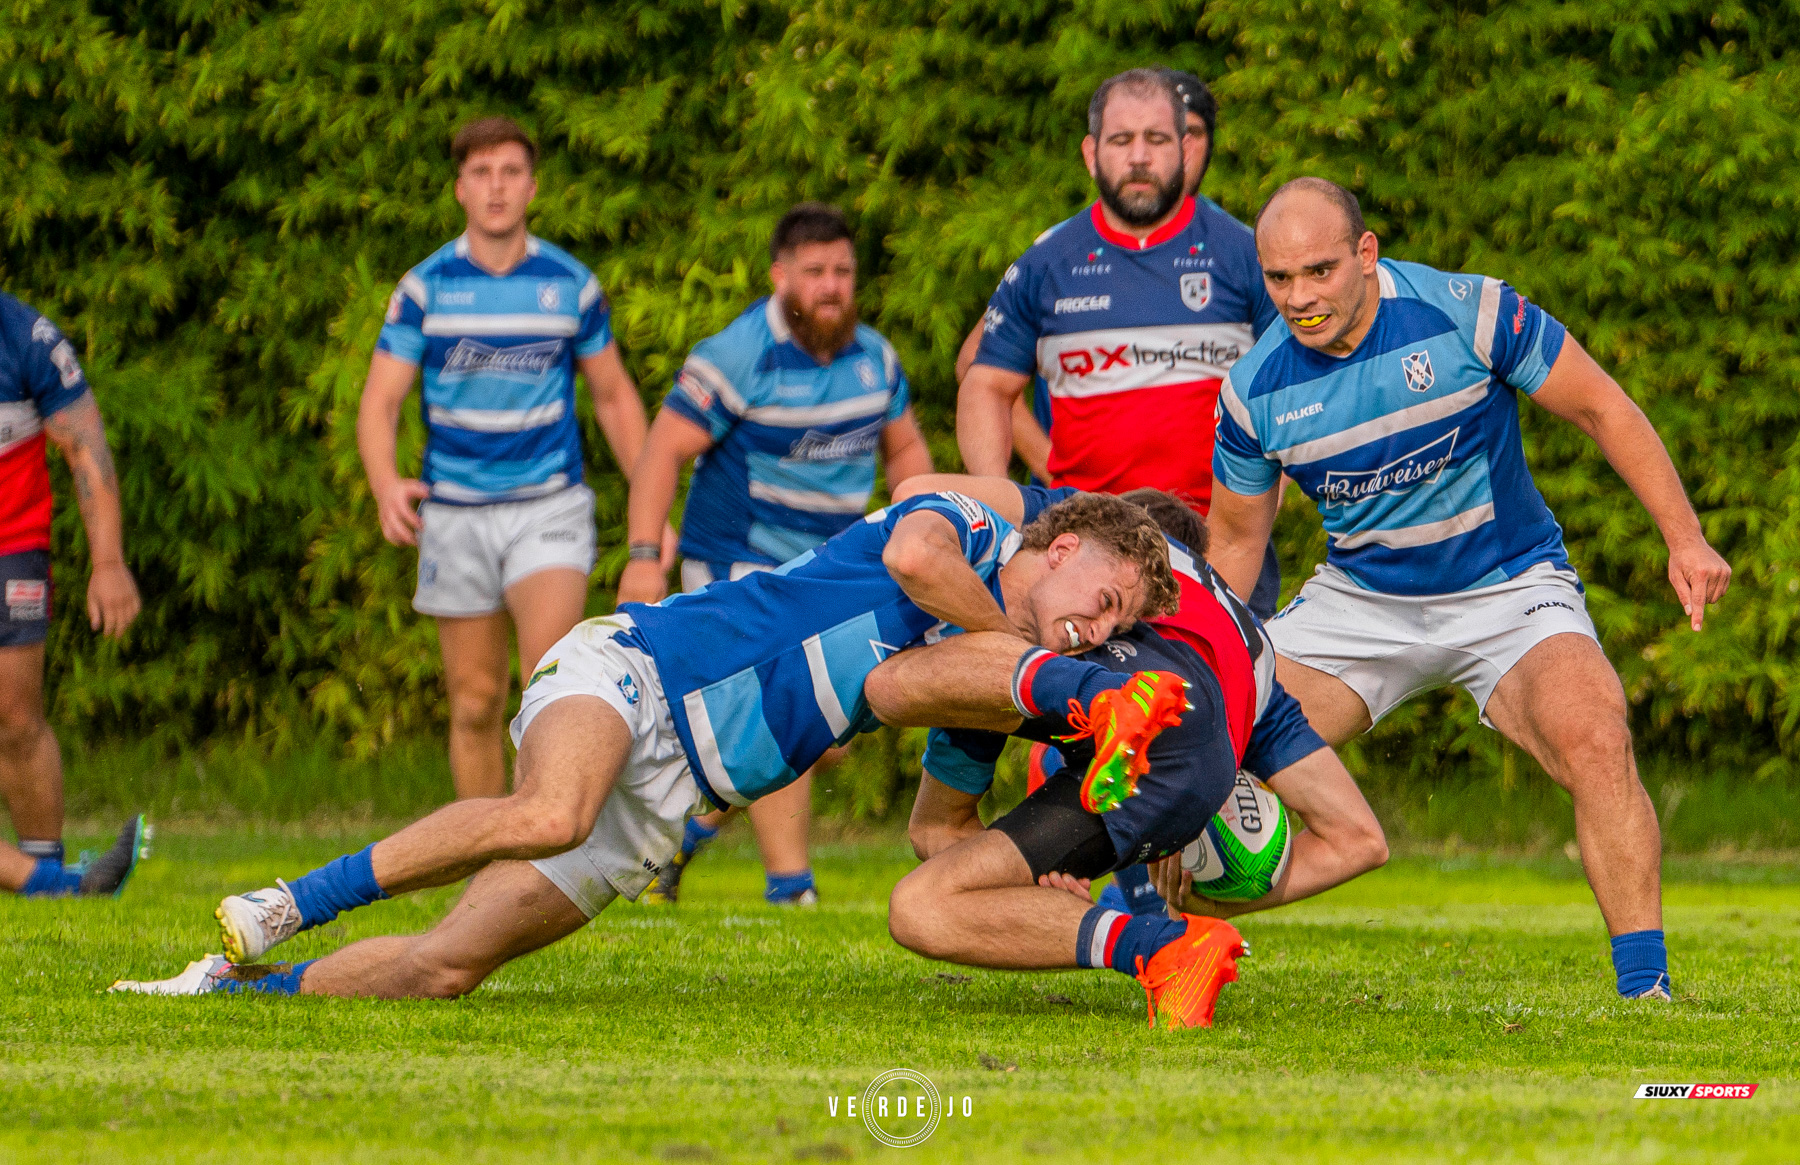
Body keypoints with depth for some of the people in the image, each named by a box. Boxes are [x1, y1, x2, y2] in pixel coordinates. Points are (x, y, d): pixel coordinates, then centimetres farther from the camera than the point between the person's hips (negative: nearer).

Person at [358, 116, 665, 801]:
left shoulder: (571, 284, 1)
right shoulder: (425, 288, -2)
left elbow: (613, 396, 12)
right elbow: (379, 403, -5)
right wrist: (386, 486, -26)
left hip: (550, 507, -1)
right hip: (456, 514, 1)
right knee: (476, 703, 5)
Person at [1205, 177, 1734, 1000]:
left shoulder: (1468, 314, -19)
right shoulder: (1255, 390, -10)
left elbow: (1601, 408, -8)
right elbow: (1234, 540, 6)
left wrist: (1684, 539, -12)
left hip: (1510, 591, -3)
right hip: (1357, 599, 3)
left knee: (1595, 740, -29)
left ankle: (1644, 983, -23)